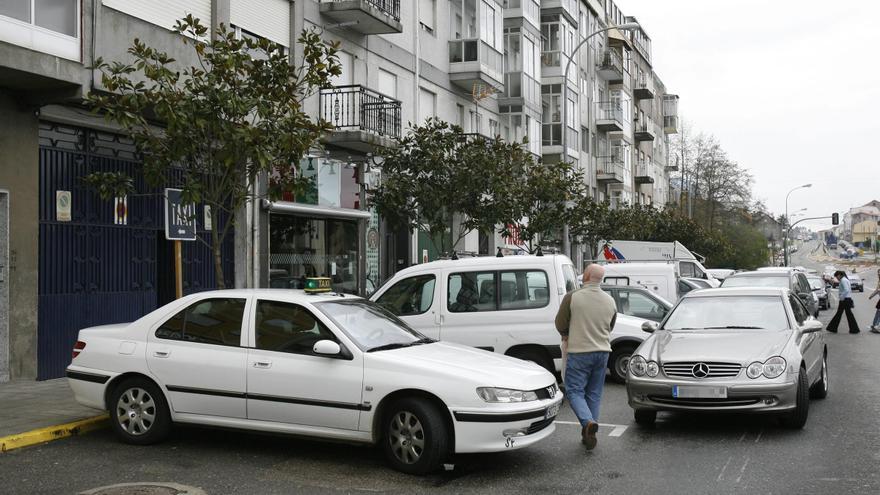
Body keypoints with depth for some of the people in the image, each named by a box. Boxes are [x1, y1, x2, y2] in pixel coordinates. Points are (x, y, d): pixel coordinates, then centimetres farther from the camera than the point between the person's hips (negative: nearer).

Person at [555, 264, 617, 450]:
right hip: (602, 351, 5)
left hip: (579, 352, -5)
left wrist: (566, 336, 17)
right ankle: (589, 435, 16)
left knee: (574, 391, 3)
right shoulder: (610, 301, 5)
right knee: (594, 394, 13)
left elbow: (560, 324, -4)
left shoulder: (572, 297, -12)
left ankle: (588, 422, -21)